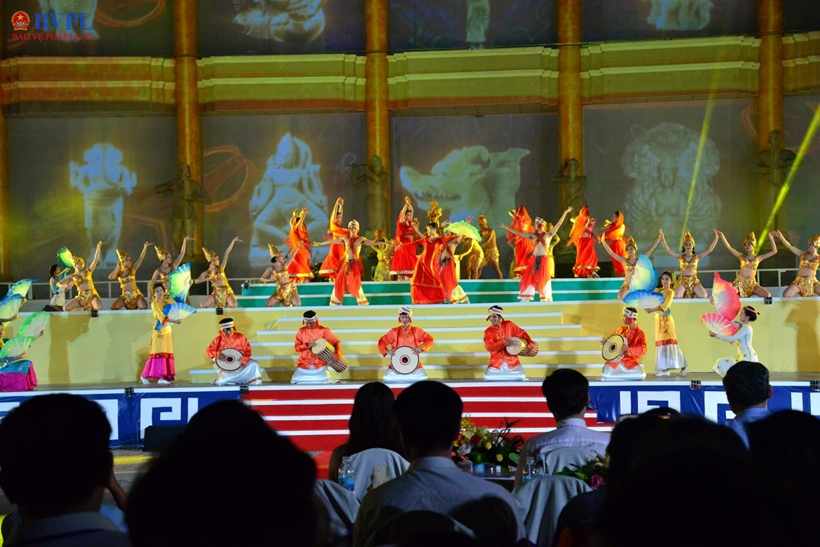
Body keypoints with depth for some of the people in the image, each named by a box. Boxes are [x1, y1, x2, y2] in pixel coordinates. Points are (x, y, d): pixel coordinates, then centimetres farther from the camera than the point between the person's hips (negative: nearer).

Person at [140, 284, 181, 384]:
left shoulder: (166, 302, 14)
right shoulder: (154, 304, -8)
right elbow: (162, 317, -19)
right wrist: (175, 321, -24)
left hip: (167, 330, 7)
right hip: (159, 330, -7)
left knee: (166, 353, 0)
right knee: (158, 353, -9)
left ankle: (162, 377, -1)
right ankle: (144, 375, -2)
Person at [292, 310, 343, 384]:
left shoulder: (323, 330, -3)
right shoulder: (301, 331, 4)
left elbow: (336, 342, 0)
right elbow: (297, 346, 3)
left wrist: (337, 353, -17)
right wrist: (307, 346, -16)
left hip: (320, 363, -2)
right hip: (304, 363, 2)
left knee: (321, 382, -15)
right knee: (300, 382, -7)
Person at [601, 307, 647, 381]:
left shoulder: (640, 333, -3)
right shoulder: (621, 329, 9)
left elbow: (643, 349, -17)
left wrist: (628, 350, -31)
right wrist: (605, 341, -3)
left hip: (630, 361, -1)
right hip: (615, 359, 1)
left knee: (640, 375, -29)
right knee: (606, 375, -26)